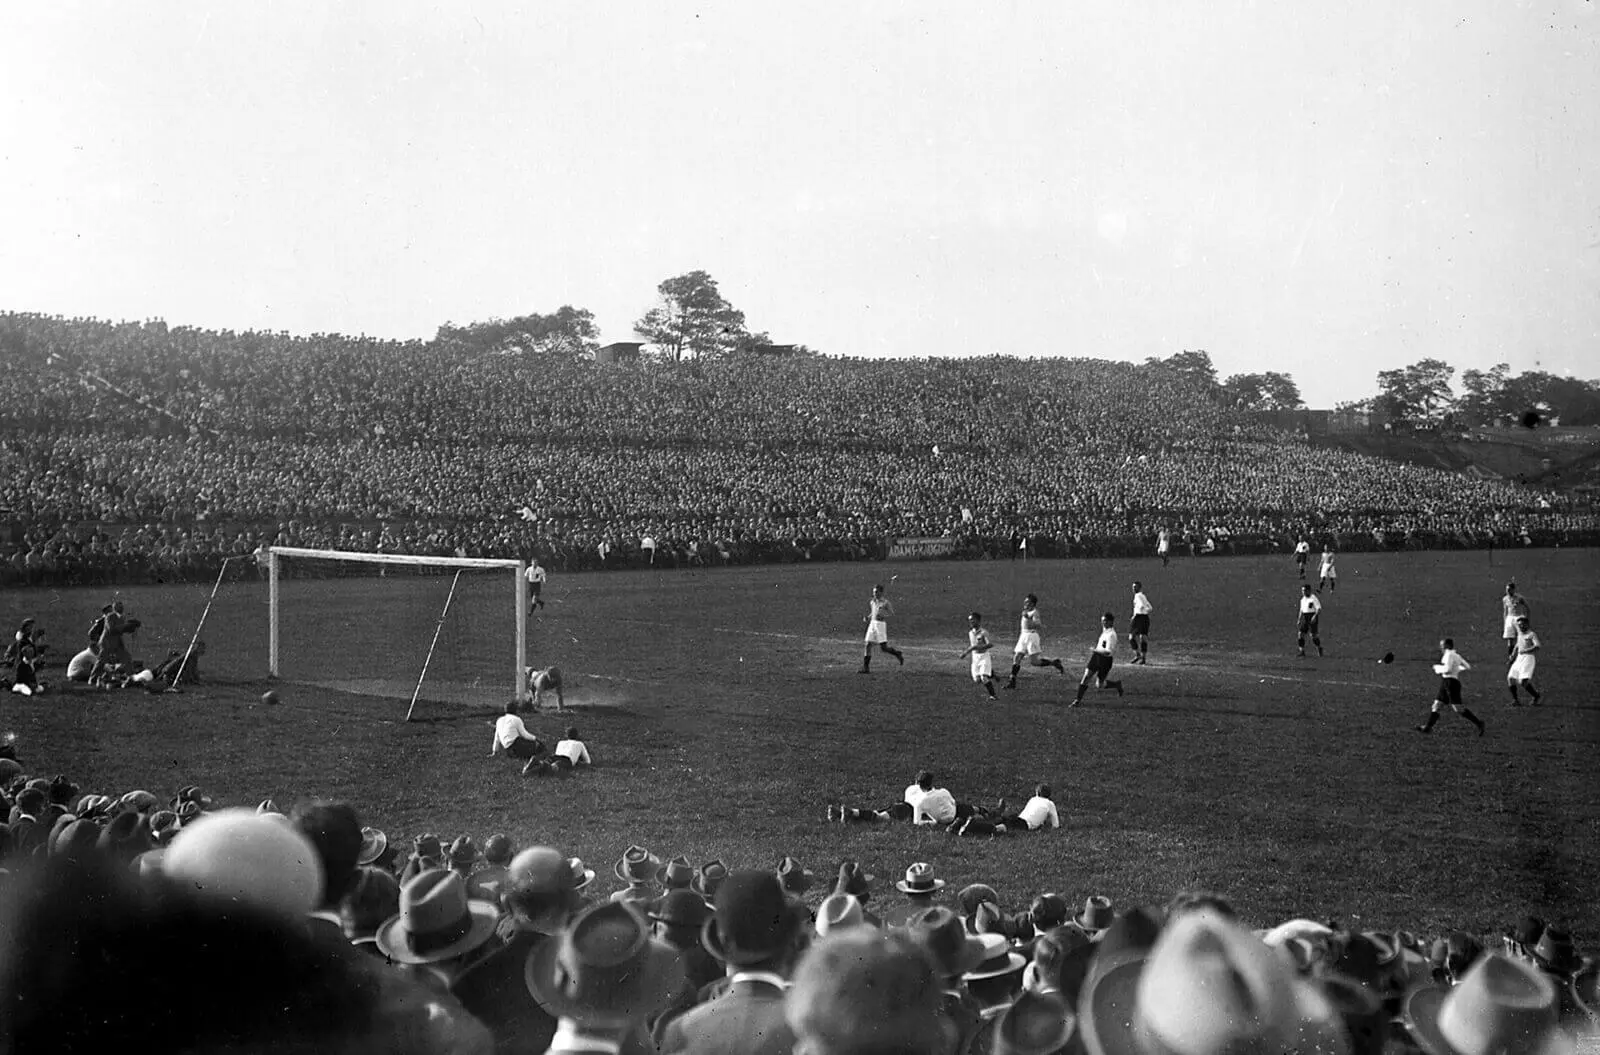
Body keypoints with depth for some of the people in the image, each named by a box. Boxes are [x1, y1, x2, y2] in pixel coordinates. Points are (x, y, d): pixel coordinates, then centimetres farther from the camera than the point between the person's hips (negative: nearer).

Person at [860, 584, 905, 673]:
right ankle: (866, 668, -2)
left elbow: (892, 613, -7)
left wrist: (883, 616, -23)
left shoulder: (885, 602, -8)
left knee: (883, 648, -8)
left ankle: (898, 653, 19)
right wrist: (868, 617, 7)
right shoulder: (872, 602, 12)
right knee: (868, 645, -3)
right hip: (872, 624, 6)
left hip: (881, 624, -6)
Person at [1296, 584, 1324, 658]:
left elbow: (1319, 609, -15)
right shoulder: (1303, 599, 13)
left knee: (1313, 635, -10)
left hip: (1312, 618, -7)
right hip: (1305, 618, 7)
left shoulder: (1314, 598, -10)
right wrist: (1299, 620, 16)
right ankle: (1302, 651, -1)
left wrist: (1315, 616, -29)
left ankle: (1319, 648, 15)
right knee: (1300, 634, -5)